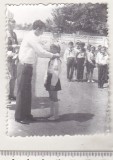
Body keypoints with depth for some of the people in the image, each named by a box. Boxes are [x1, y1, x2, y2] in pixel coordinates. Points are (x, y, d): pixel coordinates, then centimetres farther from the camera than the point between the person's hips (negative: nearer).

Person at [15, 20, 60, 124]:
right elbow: (41, 52, -17)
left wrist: (51, 56, 10)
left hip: (28, 67, 10)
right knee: (22, 92, -4)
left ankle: (26, 114, 22)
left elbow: (38, 53, 19)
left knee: (27, 92, 14)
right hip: (24, 66, -10)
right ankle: (19, 116, 3)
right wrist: (53, 55, -5)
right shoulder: (31, 37, -15)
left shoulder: (34, 37, 14)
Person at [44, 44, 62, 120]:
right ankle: (52, 113, 24)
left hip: (54, 80, -9)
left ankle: (56, 115, 7)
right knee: (51, 98, 15)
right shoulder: (51, 59, 12)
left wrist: (53, 83, -21)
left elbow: (56, 72, -20)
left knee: (54, 98, -2)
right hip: (50, 79, 9)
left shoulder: (57, 60, -18)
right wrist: (46, 81, 16)